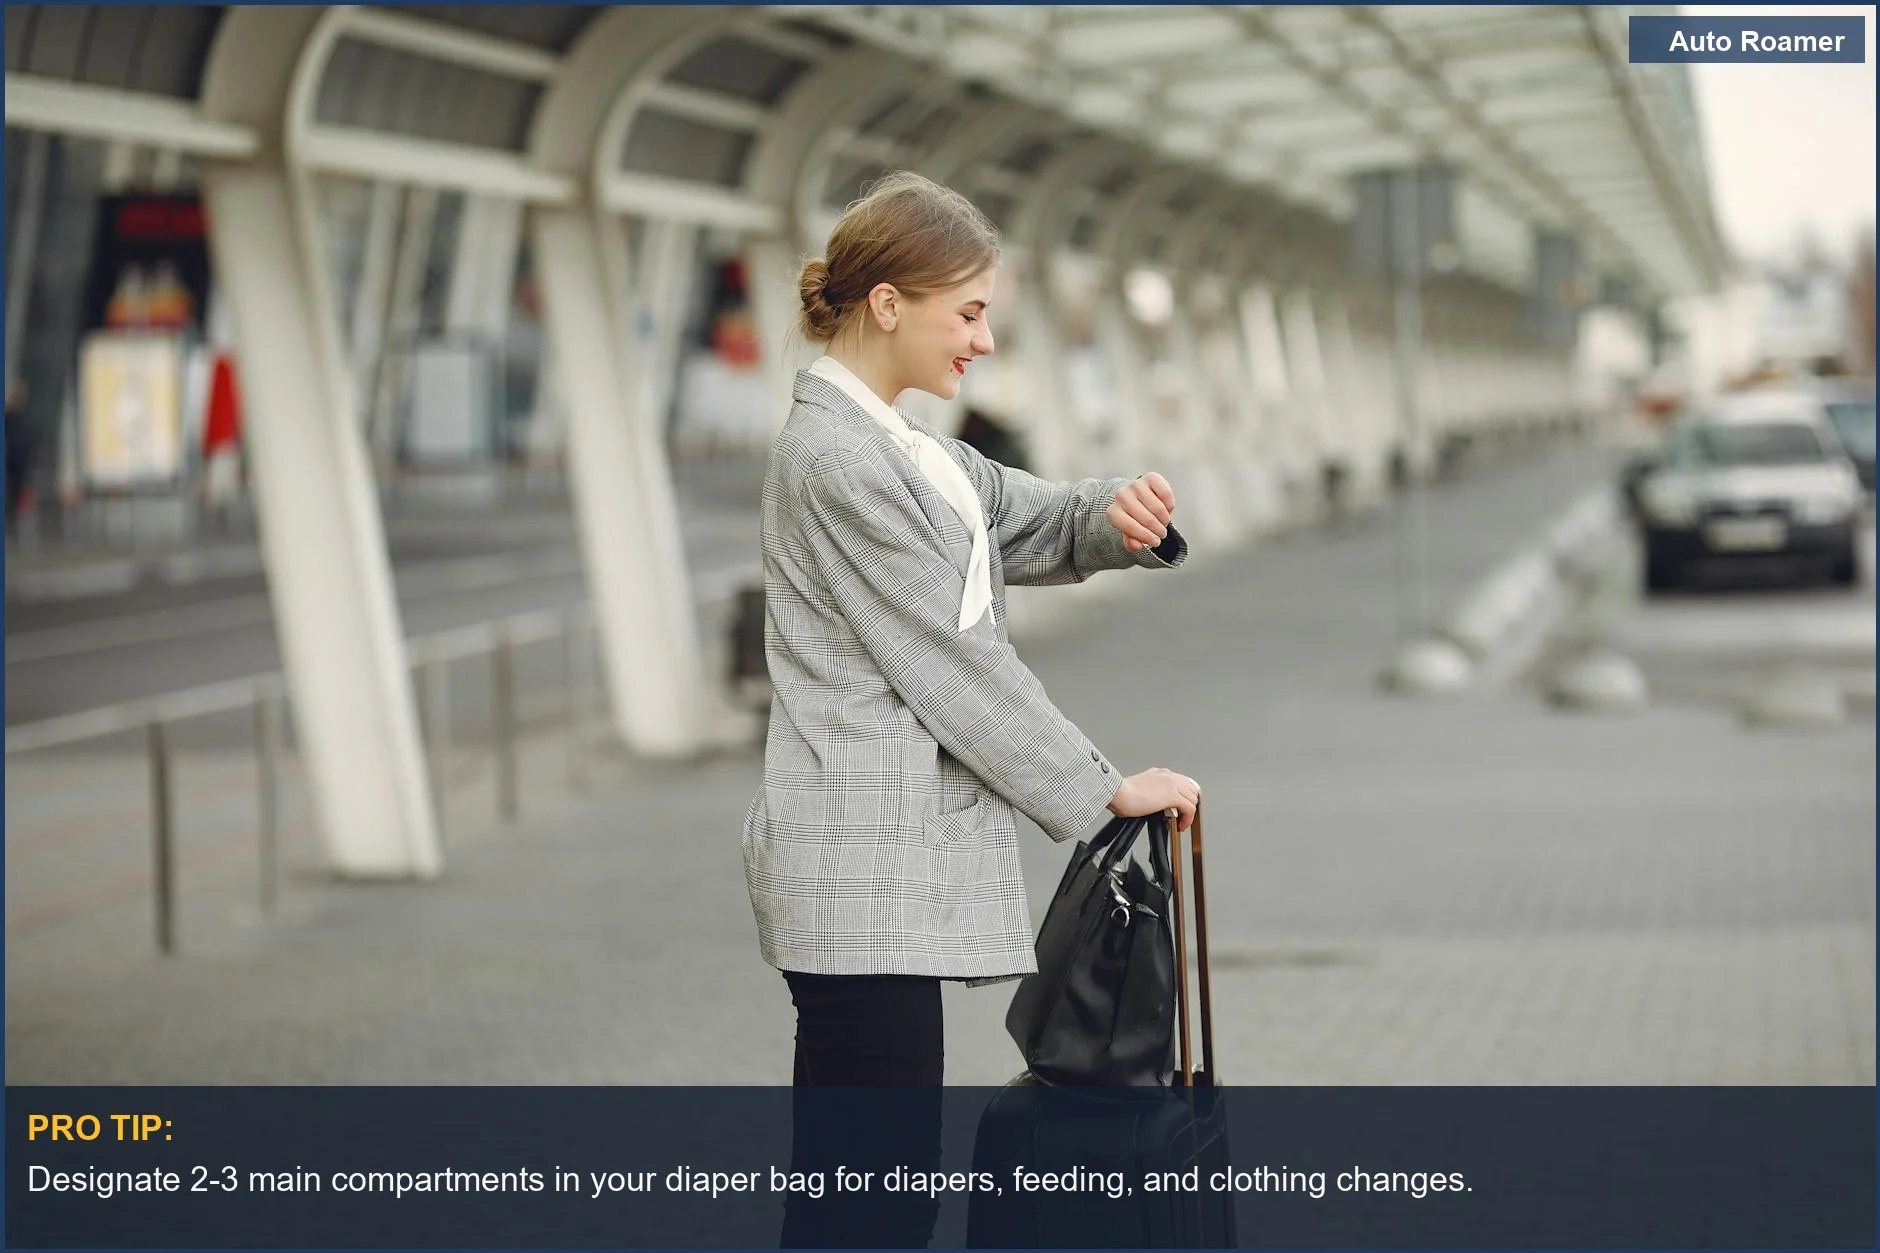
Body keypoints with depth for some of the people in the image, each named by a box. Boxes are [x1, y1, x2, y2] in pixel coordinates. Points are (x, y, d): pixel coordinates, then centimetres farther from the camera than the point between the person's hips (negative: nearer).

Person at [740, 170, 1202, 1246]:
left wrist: (1118, 518, -2)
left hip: (892, 866, 10)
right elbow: (957, 664, -14)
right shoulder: (839, 462, -15)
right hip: (867, 877, -10)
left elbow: (1036, 525, 22)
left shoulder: (893, 444, 15)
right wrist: (1107, 788, -7)